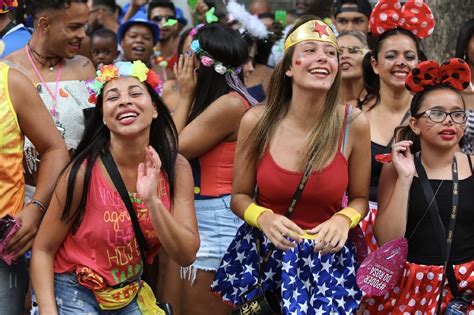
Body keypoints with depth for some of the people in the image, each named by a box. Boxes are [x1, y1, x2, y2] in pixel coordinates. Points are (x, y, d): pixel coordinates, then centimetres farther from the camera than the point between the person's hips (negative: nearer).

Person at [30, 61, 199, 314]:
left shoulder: (176, 168, -12)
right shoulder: (83, 172, -22)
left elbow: (186, 255, -17)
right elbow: (43, 250, -13)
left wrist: (152, 201, -31)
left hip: (131, 295, 4)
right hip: (75, 293, -4)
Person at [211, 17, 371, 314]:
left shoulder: (354, 124, -10)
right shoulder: (257, 121, -10)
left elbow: (360, 198, 3)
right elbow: (240, 196, 2)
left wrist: (344, 219, -18)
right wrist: (264, 217, -19)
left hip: (325, 260, 0)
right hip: (261, 254, 0)